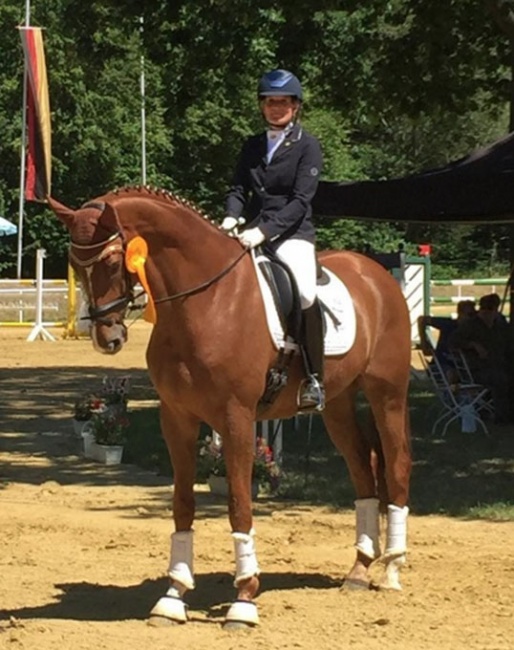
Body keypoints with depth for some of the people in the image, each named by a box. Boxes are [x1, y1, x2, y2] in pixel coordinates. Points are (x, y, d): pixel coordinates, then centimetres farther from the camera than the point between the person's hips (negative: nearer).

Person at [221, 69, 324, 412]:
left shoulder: (307, 145, -1)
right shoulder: (253, 146, 16)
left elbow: (300, 201, -10)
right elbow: (239, 189, 10)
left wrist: (264, 230, -21)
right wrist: (232, 217, -12)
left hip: (293, 233, -6)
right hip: (251, 233, 6)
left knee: (304, 292, -31)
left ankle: (314, 379, -24)